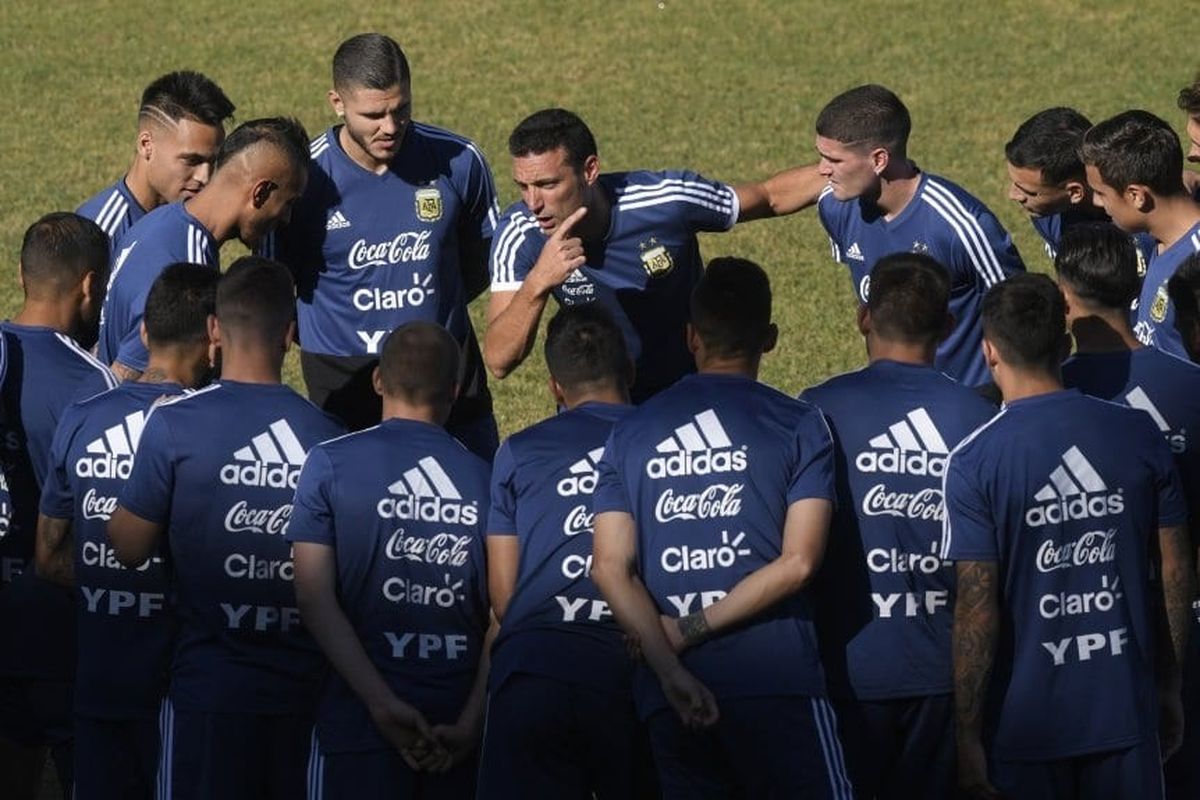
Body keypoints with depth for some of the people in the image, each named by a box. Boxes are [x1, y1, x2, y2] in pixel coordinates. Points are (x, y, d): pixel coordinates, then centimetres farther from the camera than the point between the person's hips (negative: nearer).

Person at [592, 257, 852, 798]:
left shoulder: (629, 433, 10)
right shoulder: (799, 426, 2)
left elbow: (609, 568, 0)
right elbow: (796, 564, -8)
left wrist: (671, 671, -7)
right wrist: (693, 630, -5)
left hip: (669, 697, 3)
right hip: (775, 680, -3)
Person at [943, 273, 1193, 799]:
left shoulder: (975, 462, -12)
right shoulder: (1139, 436, -2)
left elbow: (977, 611, -14)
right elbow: (1175, 575, 3)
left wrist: (968, 735, -6)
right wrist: (1169, 688, 15)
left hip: (1026, 721, -3)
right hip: (1127, 711, 3)